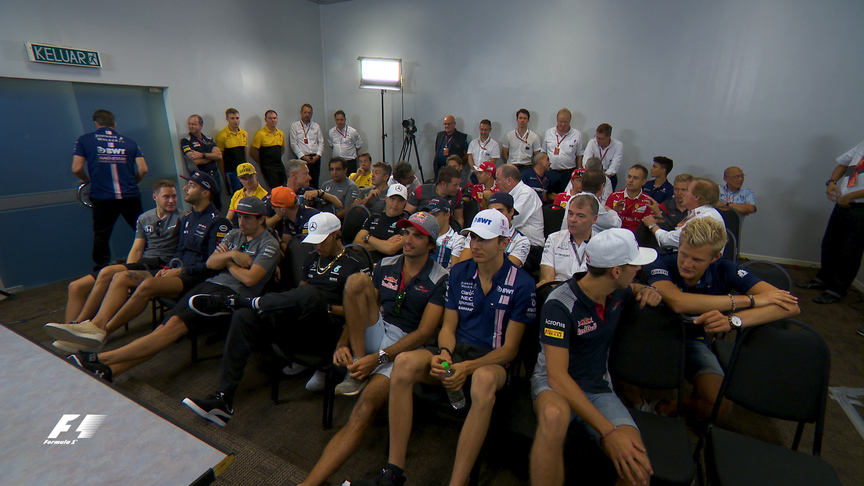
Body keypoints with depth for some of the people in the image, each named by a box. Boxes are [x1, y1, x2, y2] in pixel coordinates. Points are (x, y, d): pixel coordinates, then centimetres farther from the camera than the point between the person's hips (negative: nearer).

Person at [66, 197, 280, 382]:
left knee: (175, 325, -22)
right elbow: (210, 263, 12)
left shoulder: (269, 244, -3)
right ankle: (109, 370, -22)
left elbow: (250, 279, -14)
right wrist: (230, 255, -7)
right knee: (165, 327, -12)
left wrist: (227, 261, 3)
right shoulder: (234, 234, 19)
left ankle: (100, 359, -20)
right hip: (210, 284, 7)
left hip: (234, 294, -7)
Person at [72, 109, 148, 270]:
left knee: (101, 237, 10)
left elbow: (76, 168, 1)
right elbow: (143, 169, 3)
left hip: (102, 198, -1)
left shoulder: (84, 140, 6)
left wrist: (87, 180, 22)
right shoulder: (129, 142, 9)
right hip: (130, 196, 1)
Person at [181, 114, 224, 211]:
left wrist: (203, 155, -15)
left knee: (218, 204, 13)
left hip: (215, 176, 5)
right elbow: (196, 161, -14)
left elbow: (219, 156, -3)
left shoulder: (209, 139, 13)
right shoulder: (185, 141, -1)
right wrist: (212, 156, -1)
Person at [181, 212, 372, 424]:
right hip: (298, 325, 7)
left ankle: (232, 302, -22)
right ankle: (223, 399, -21)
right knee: (244, 316, -17)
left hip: (327, 329, -7)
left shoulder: (356, 265, -1)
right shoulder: (313, 260, 21)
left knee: (311, 294, -39)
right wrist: (290, 306, 3)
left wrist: (324, 308, -14)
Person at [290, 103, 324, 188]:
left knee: (315, 182, 1)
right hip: (302, 159, -3)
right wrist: (304, 156, -9)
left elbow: (321, 142, 12)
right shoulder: (294, 126, 8)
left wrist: (318, 155, -3)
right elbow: (293, 144, 1)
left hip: (315, 158, 3)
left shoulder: (316, 126, 18)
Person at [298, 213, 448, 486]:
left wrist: (379, 358, -19)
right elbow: (358, 308, 11)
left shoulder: (439, 279, -5)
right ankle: (358, 359, -15)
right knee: (356, 281, -20)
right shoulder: (385, 266, 10)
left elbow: (424, 333, -12)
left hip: (405, 346, -5)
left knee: (364, 411, -29)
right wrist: (342, 344, -7)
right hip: (374, 333, 5)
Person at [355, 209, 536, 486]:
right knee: (404, 363, -27)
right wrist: (444, 355, -14)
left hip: (492, 361, -3)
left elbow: (510, 348, -6)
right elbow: (448, 327, 9)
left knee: (484, 380, -40)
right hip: (456, 352, 4)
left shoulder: (522, 284, -5)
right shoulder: (459, 273, 7)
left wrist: (468, 367, -19)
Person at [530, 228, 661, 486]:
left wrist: (645, 290, 4)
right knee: (555, 416, -41)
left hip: (598, 388, 5)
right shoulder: (560, 304, -20)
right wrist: (608, 431, -31)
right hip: (554, 383, -5)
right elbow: (557, 375, -25)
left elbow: (633, 288, 30)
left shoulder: (616, 292, 2)